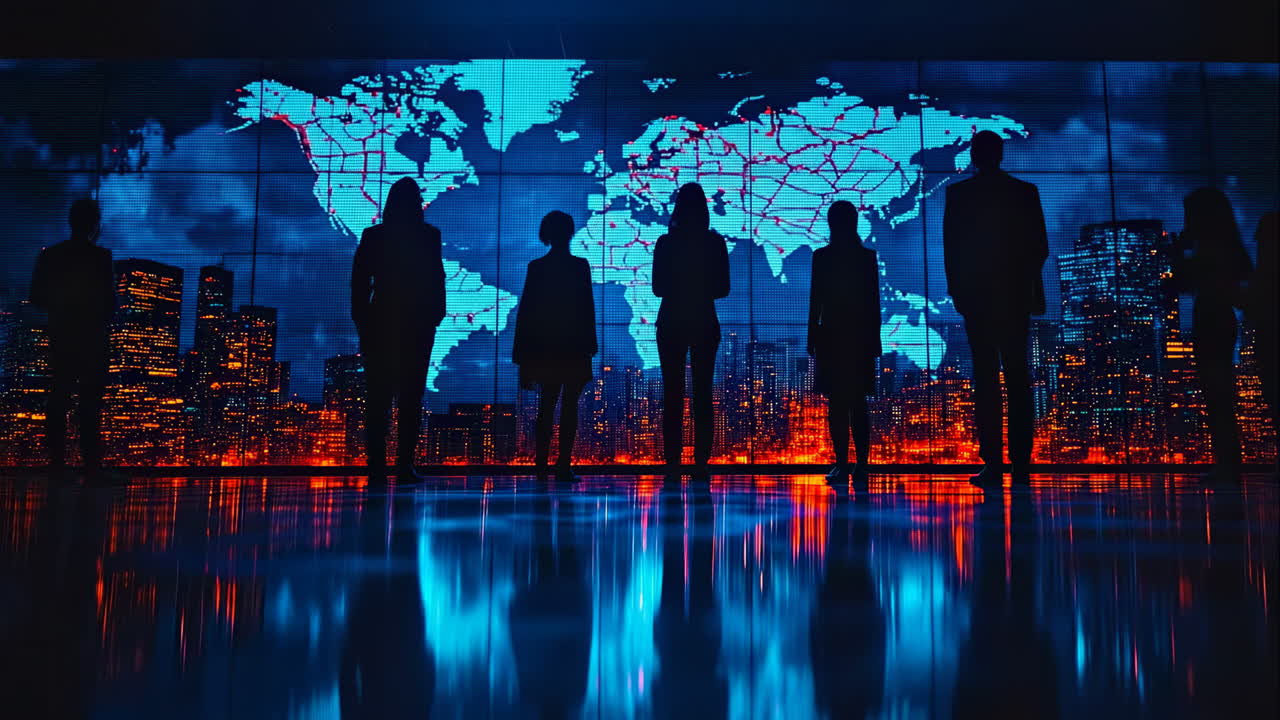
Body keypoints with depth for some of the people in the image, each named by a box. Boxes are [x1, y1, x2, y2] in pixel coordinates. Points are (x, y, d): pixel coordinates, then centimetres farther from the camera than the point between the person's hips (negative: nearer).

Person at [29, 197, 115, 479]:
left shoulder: (50, 255, 2)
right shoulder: (100, 256, -11)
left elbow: (37, 297, 5)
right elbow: (110, 300, -10)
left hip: (61, 337, 4)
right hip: (92, 339, -4)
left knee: (59, 398, 11)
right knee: (90, 403, 1)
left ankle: (57, 459, 12)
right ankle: (91, 462, 0)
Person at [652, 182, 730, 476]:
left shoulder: (665, 242, -4)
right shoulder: (715, 242, -3)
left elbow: (658, 288, 0)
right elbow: (723, 288, 1)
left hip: (671, 323, 0)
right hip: (705, 323, 1)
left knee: (673, 394, 4)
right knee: (702, 393, 5)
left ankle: (673, 461, 2)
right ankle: (702, 461, 3)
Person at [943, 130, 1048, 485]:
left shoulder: (958, 193, -1)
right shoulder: (1026, 191, 6)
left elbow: (950, 248, -3)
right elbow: (1040, 246, 7)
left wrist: (956, 289, 6)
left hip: (976, 295, -2)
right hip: (1016, 294, 2)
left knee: (985, 377, -3)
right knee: (1017, 376, 5)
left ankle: (992, 461, -7)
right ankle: (1020, 460, 3)